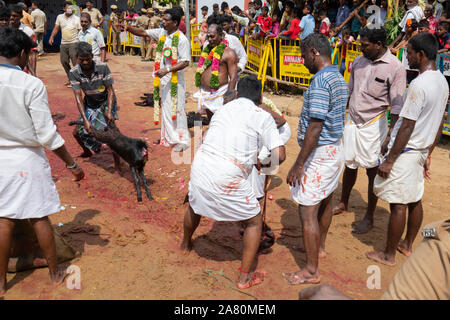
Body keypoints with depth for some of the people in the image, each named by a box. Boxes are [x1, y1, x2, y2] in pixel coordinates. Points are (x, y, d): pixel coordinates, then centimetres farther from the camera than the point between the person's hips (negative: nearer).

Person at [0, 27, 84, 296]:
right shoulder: (32, 85, -17)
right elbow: (47, 135, -17)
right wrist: (72, 163, -7)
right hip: (27, 158, -3)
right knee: (39, 217, 10)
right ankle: (55, 272, 26)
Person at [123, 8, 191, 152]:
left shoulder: (182, 39, -15)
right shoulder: (161, 33, 7)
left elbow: (185, 62, -18)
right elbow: (143, 33, 14)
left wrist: (167, 70, -24)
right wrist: (129, 28, -3)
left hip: (175, 78, -7)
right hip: (163, 77, 8)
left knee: (176, 108, -6)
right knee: (165, 107, 13)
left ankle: (183, 140, 4)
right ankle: (168, 137, 24)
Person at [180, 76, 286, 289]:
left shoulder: (222, 110, 18)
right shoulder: (263, 116, 3)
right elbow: (280, 155, -5)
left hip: (200, 166, 5)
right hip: (228, 178, -5)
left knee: (194, 206, 35)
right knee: (254, 222, 18)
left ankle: (185, 244, 62)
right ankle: (245, 277, 23)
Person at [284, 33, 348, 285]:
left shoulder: (320, 81, -21)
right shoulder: (340, 79, 11)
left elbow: (315, 127, -26)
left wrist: (299, 164, -23)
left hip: (320, 153, -10)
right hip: (336, 149, 10)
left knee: (307, 210, -3)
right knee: (325, 201, 23)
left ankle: (312, 271, 7)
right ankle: (319, 247, 43)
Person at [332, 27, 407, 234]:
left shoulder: (395, 67, -12)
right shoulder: (358, 62, 5)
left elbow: (397, 106, -11)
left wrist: (390, 135, -15)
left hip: (373, 124, -5)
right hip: (352, 121, 5)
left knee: (372, 170, 4)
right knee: (349, 165, 16)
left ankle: (369, 217, 17)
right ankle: (343, 204, 36)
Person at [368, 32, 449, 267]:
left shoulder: (419, 84, -22)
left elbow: (407, 126, -22)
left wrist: (389, 160, -17)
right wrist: (428, 154, 22)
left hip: (406, 151, -9)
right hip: (422, 150, 9)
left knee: (398, 205, 0)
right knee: (415, 201, 18)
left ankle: (389, 255, 13)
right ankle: (408, 245, 34)